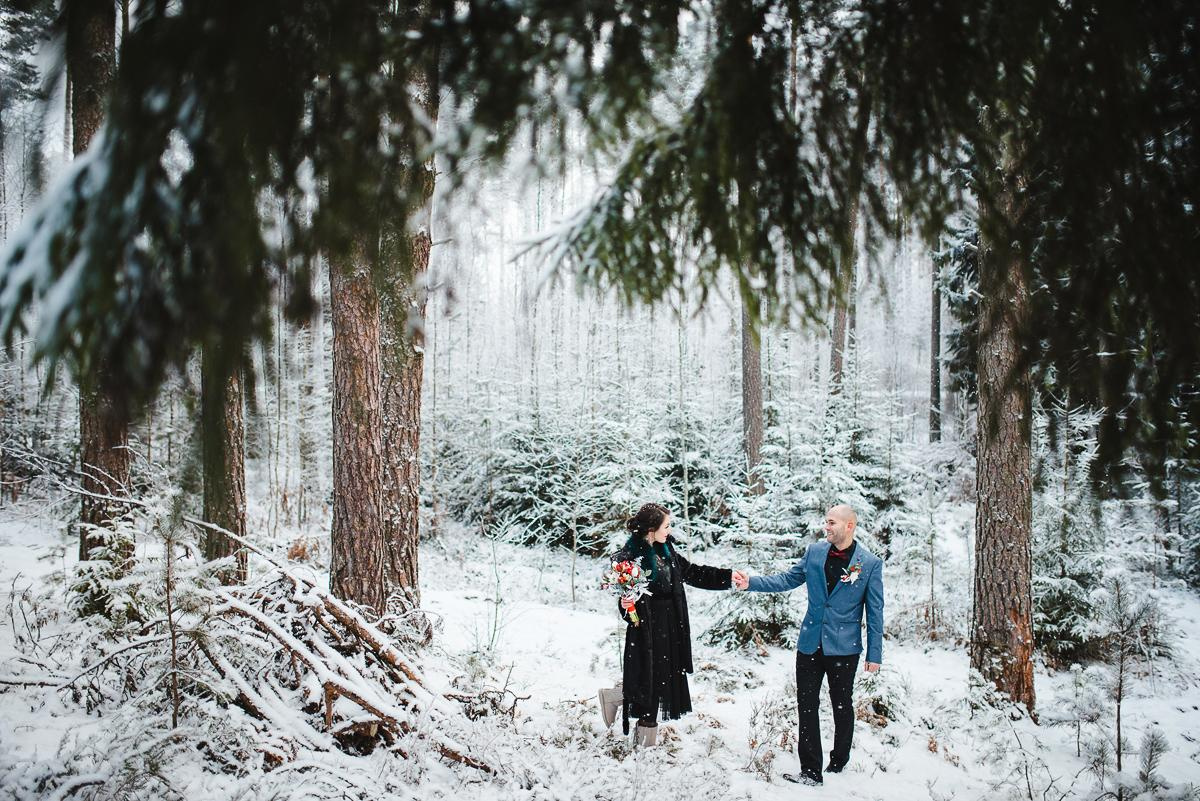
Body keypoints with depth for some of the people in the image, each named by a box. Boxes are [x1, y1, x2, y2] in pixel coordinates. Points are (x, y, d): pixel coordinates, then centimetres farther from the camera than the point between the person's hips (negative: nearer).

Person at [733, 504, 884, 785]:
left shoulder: (870, 563, -8)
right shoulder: (814, 552, 2)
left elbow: (875, 611, -5)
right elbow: (786, 580, 9)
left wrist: (874, 654, -4)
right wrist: (751, 582, -3)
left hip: (844, 648, -3)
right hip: (810, 644, 3)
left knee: (842, 707, 12)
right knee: (806, 706, 3)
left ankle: (838, 765, 31)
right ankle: (811, 772, 10)